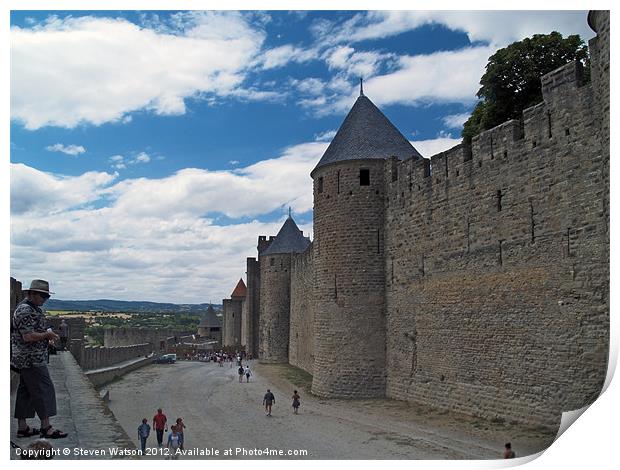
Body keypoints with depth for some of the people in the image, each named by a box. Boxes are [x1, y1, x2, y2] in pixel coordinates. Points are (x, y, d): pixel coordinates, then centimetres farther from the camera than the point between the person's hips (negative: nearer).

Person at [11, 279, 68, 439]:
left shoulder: (34, 309, 16)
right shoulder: (25, 310, -18)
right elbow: (28, 336, -25)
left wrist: (47, 334, 10)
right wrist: (48, 335, -12)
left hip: (27, 359, 11)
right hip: (31, 359, -11)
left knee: (25, 391, 12)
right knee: (44, 390, -7)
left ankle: (22, 428, 18)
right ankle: (46, 427, -2)